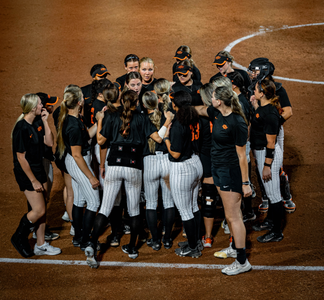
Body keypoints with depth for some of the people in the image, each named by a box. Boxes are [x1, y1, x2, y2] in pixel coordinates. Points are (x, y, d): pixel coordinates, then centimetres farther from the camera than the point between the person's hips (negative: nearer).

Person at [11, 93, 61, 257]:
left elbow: (49, 142, 4)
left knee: (41, 210, 10)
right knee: (38, 210, -7)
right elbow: (21, 157, -19)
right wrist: (33, 180, -17)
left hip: (39, 170, 8)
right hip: (26, 174, -8)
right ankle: (19, 238, 15)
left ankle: (41, 245, 20)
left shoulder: (36, 125, 6)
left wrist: (45, 121, -3)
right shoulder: (21, 128, -20)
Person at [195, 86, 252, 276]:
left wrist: (245, 183, -18)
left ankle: (242, 262, -1)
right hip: (218, 168, 9)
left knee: (233, 216, -6)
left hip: (231, 171, -9)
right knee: (230, 212, 20)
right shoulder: (217, 113, 2)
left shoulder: (237, 123, -23)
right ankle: (235, 248, 35)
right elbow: (200, 110, 26)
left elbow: (242, 156, -21)